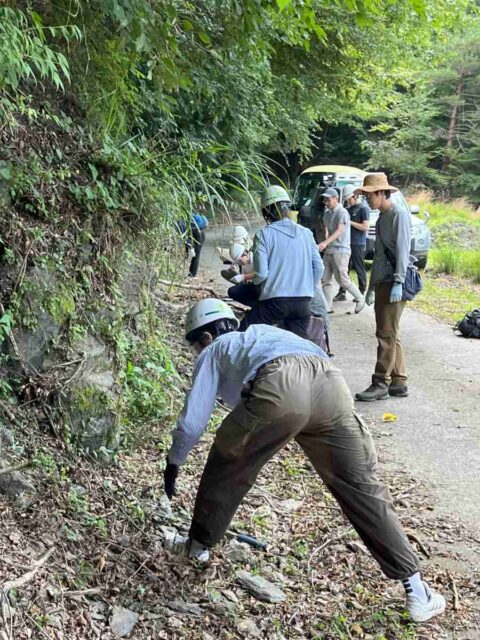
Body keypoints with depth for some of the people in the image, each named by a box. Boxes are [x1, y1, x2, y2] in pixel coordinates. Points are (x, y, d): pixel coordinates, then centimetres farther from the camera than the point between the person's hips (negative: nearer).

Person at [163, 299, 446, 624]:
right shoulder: (261, 333, 45)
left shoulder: (213, 352, 30)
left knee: (226, 465, 23)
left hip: (279, 387, -4)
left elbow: (193, 420, 27)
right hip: (330, 381, 5)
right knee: (362, 486, 11)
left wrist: (174, 462, 44)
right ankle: (416, 589, 13)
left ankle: (198, 544, 38)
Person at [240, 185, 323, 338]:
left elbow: (261, 273, -10)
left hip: (275, 299, -3)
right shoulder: (305, 233, 8)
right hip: (303, 302, 4)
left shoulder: (264, 234, -5)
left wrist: (253, 281, 12)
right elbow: (318, 267, 5)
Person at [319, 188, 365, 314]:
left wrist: (325, 243, -36)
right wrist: (325, 245, 3)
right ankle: (327, 307, 8)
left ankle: (360, 299, 12)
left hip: (340, 250, -8)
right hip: (328, 251, 8)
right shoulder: (327, 214, 16)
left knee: (342, 280, -7)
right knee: (325, 279, 3)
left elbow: (340, 231, -23)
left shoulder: (342, 212, -11)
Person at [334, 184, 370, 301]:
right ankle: (342, 293, 12)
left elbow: (366, 227, -16)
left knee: (360, 270, 1)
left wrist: (350, 222, -16)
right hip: (348, 243, 8)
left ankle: (361, 294, 9)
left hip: (358, 245, -8)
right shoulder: (349, 208, 14)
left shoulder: (363, 208, -9)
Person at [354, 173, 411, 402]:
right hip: (382, 282, 9)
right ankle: (398, 383, 16)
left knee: (387, 334, -8)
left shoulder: (399, 214, -8)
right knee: (389, 335, 11)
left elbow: (403, 250, -16)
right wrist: (372, 286, 23)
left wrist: (398, 282, -22)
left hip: (393, 283, -9)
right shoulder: (382, 217, 19)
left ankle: (381, 384, -5)